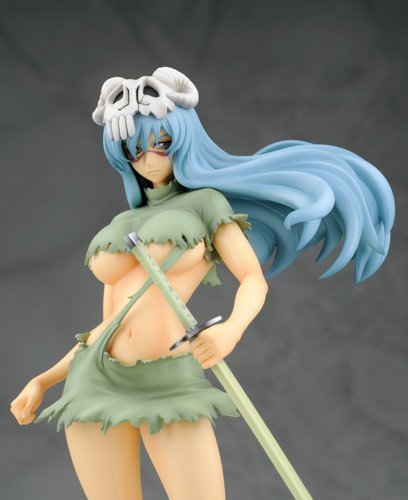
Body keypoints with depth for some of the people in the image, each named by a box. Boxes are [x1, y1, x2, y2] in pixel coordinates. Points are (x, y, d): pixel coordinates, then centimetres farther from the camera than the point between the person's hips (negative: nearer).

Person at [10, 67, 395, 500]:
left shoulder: (206, 202, 8)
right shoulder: (121, 226, 20)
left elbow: (254, 280, -3)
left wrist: (231, 330, -25)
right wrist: (43, 381, 12)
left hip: (169, 386, -4)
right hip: (96, 383, 4)